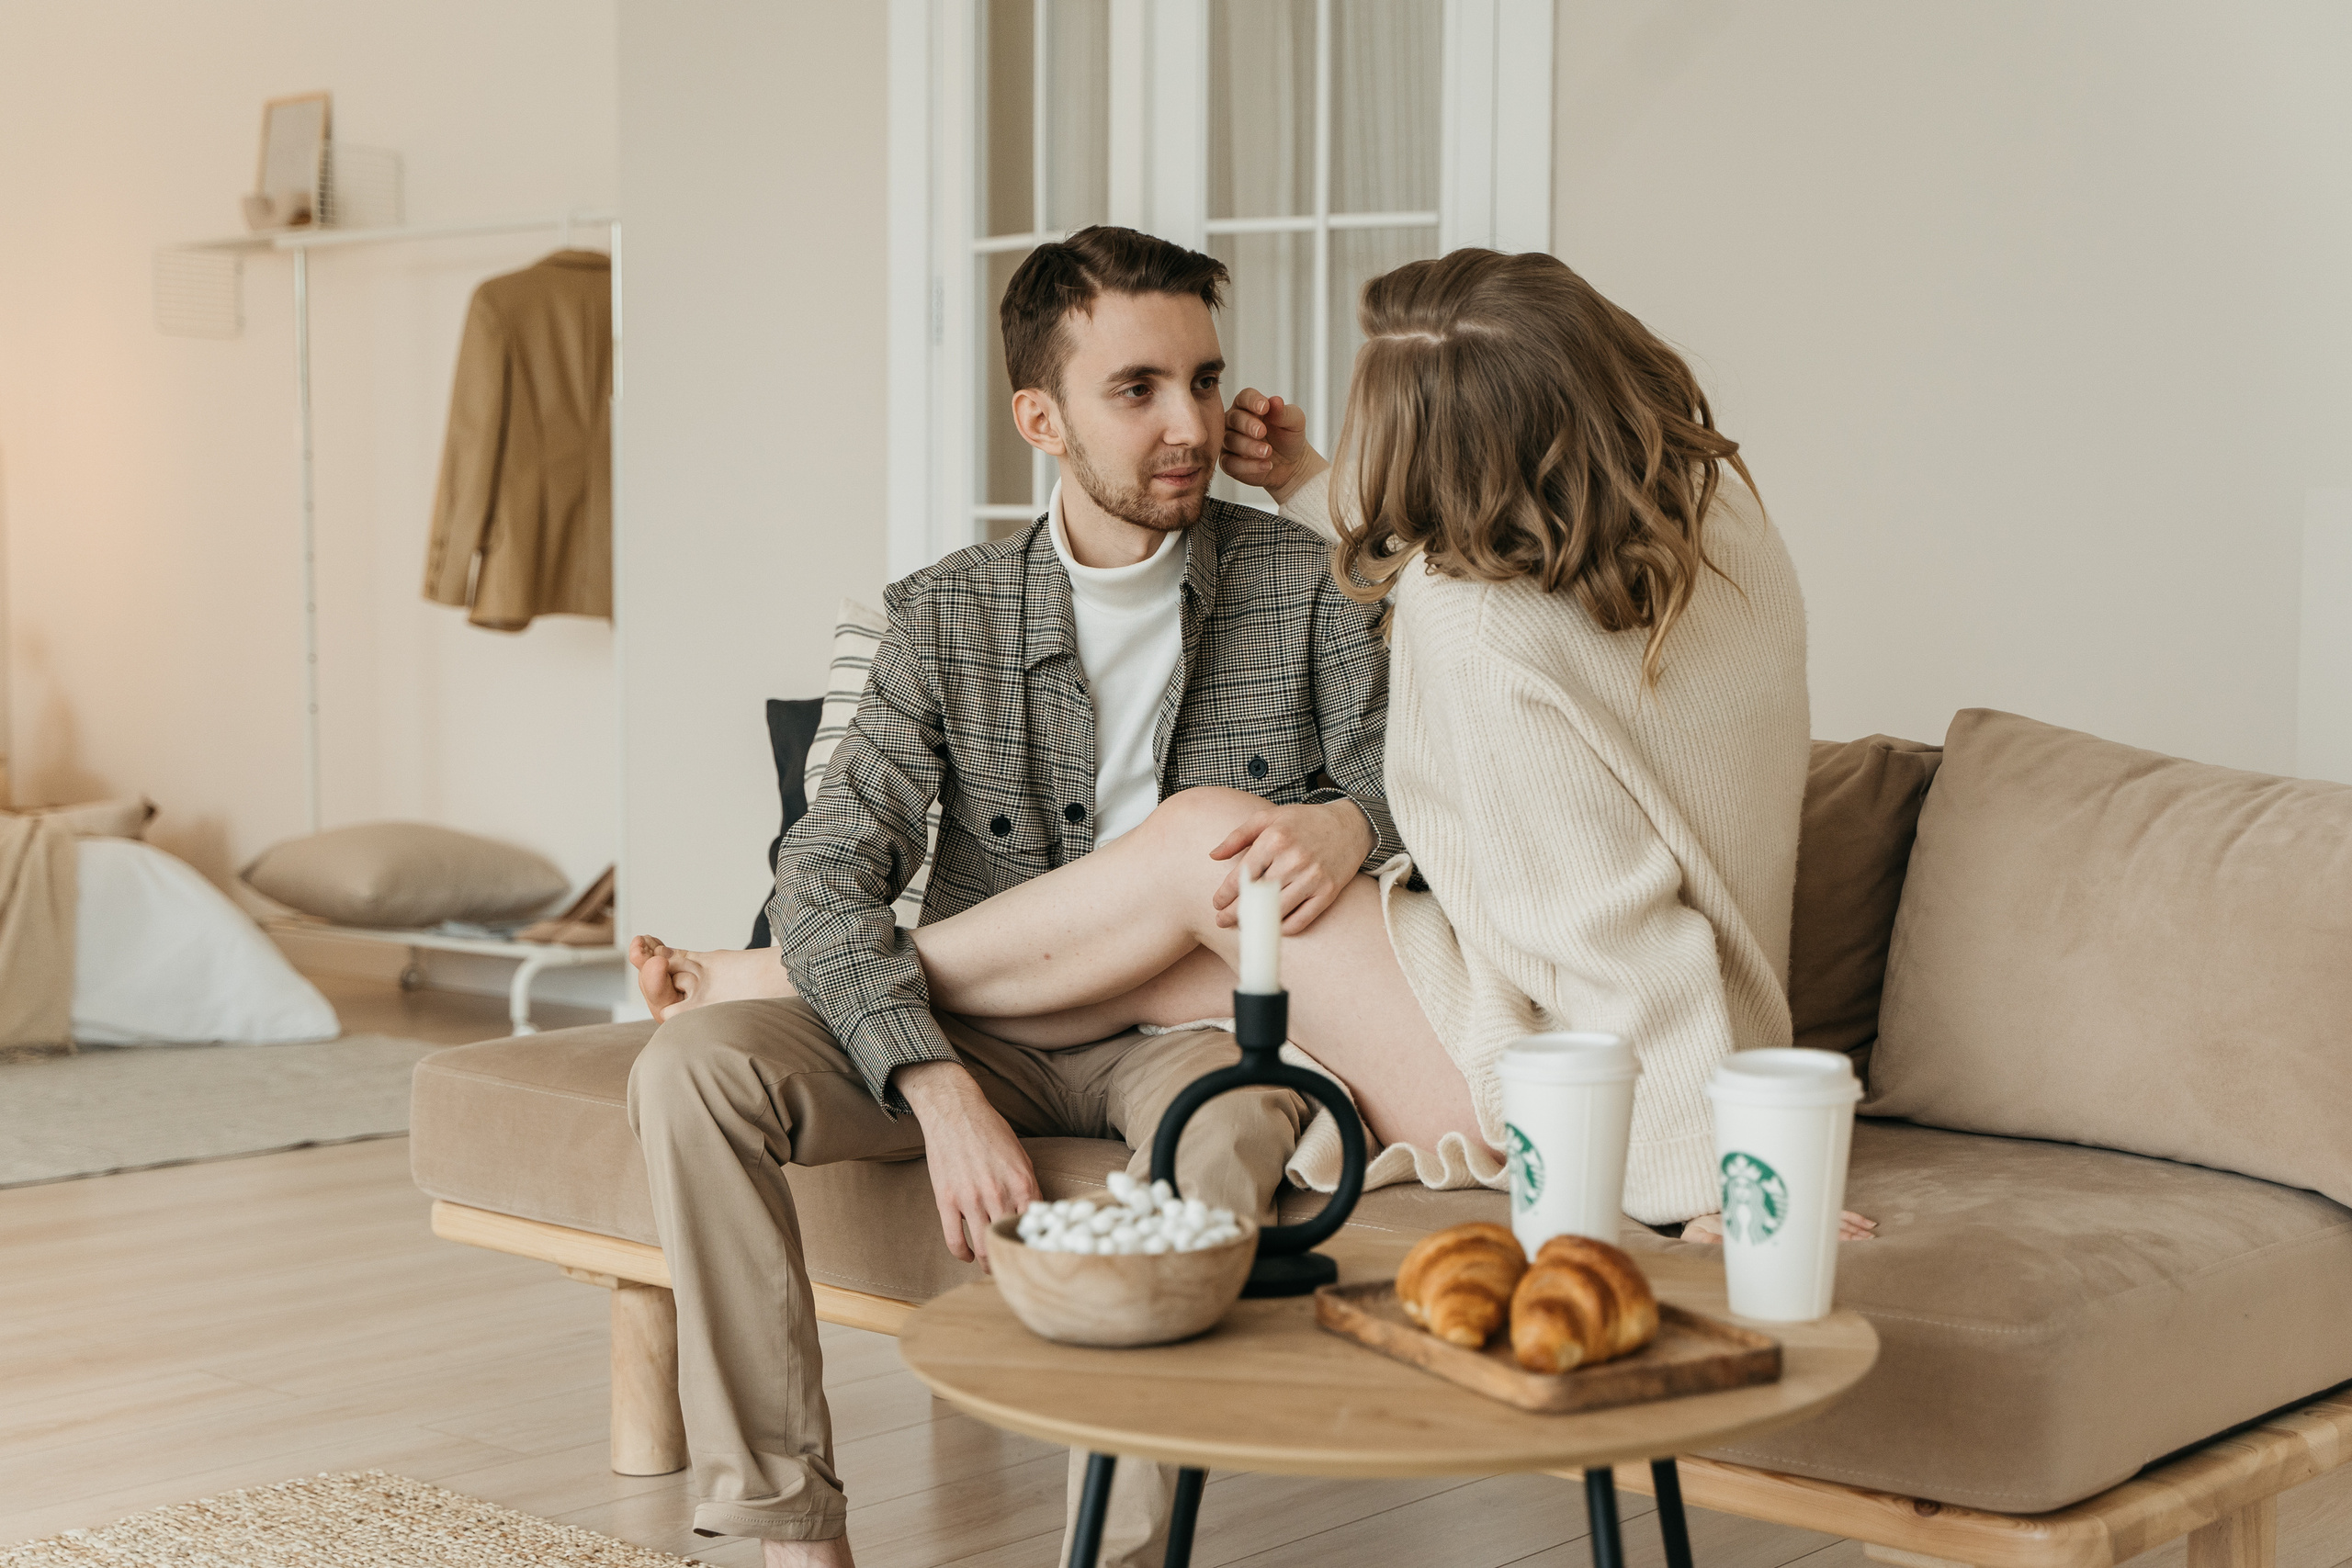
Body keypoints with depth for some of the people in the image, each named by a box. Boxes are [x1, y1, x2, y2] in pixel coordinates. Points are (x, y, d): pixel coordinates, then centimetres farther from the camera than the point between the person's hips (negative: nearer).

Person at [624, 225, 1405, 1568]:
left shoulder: (1301, 585, 3)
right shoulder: (950, 616, 1)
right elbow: (832, 874, -9)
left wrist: (1352, 824, -29)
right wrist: (940, 1092, -26)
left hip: (1187, 1019, -2)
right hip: (974, 1031, 2)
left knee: (1233, 1119, -38)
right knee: (694, 1069, -22)